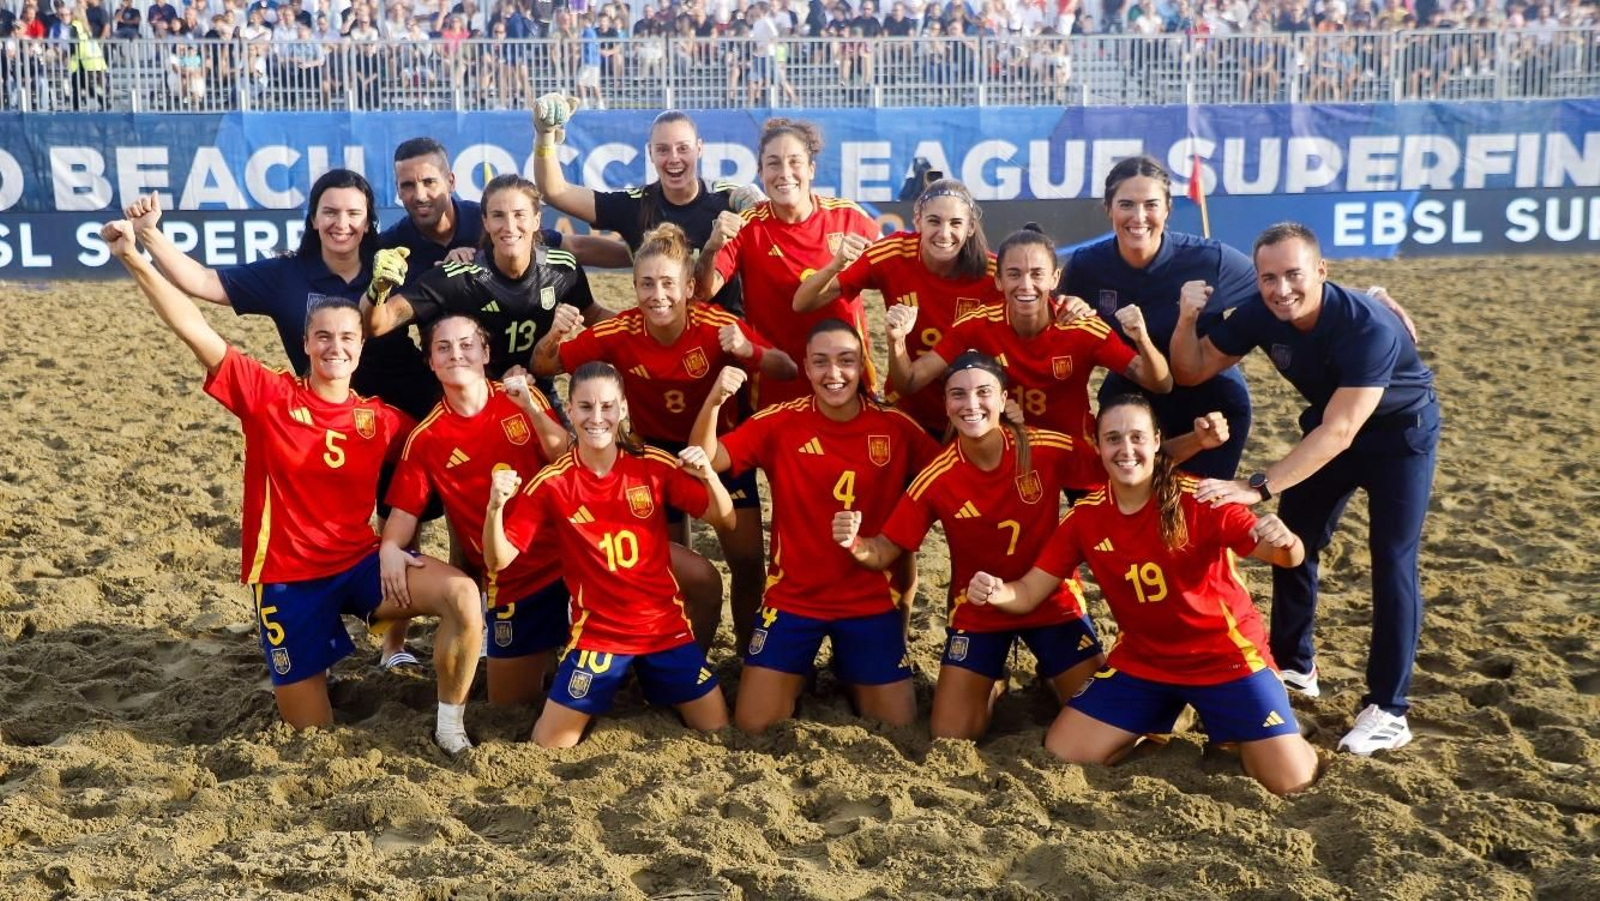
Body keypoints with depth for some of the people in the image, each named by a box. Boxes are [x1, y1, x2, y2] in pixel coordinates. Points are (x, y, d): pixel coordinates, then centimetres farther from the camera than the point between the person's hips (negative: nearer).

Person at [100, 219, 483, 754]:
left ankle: (450, 725, -7)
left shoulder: (381, 419, 0)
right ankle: (298, 673, 41)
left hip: (359, 563, 2)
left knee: (463, 596, -26)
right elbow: (196, 331, -17)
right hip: (288, 577, -2)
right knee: (312, 732, 5)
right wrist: (134, 259, -24)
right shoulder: (270, 396, -8)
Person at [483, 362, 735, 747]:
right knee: (548, 746, -4)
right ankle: (613, 681, 23)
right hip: (598, 633, -1)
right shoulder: (551, 483, -10)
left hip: (665, 625, 1)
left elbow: (725, 521, -7)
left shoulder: (655, 466, -8)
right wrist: (495, 507, -31)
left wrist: (709, 475, -27)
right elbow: (498, 561, -12)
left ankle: (649, 680, 31)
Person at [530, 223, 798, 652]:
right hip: (657, 451, 1)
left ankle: (749, 654, 19)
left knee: (747, 560, -5)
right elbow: (543, 368, -14)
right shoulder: (620, 332, -21)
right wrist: (555, 335, -36)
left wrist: (747, 351, -43)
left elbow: (789, 370, -23)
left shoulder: (717, 325, -25)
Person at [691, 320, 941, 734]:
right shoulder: (781, 421, -9)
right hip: (793, 596, 0)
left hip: (871, 599, 1)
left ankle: (849, 671, 34)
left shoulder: (895, 426, -7)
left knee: (899, 725, 3)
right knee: (752, 724, -2)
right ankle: (798, 674, 30)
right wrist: (714, 400, -34)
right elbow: (705, 461, -16)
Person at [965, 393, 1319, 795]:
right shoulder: (1085, 516, -9)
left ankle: (1224, 728, 20)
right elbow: (1029, 593, -7)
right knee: (1062, 755, -5)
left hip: (1224, 654, -3)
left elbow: (1286, 556, -25)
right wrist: (995, 592, -31)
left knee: (1290, 781, -13)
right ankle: (1154, 723, 22)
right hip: (1141, 660, 3)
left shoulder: (1200, 499, -21)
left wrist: (1284, 542, -50)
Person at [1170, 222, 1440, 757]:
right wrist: (1188, 320, -30)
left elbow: (1339, 433, -42)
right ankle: (1294, 665, 24)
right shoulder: (1260, 315, -19)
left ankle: (1387, 709, -5)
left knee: (1392, 561, -11)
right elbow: (1192, 372, -9)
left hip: (1399, 432, -6)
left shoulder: (1369, 328, -37)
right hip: (1330, 423, 6)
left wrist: (1257, 487, -50)